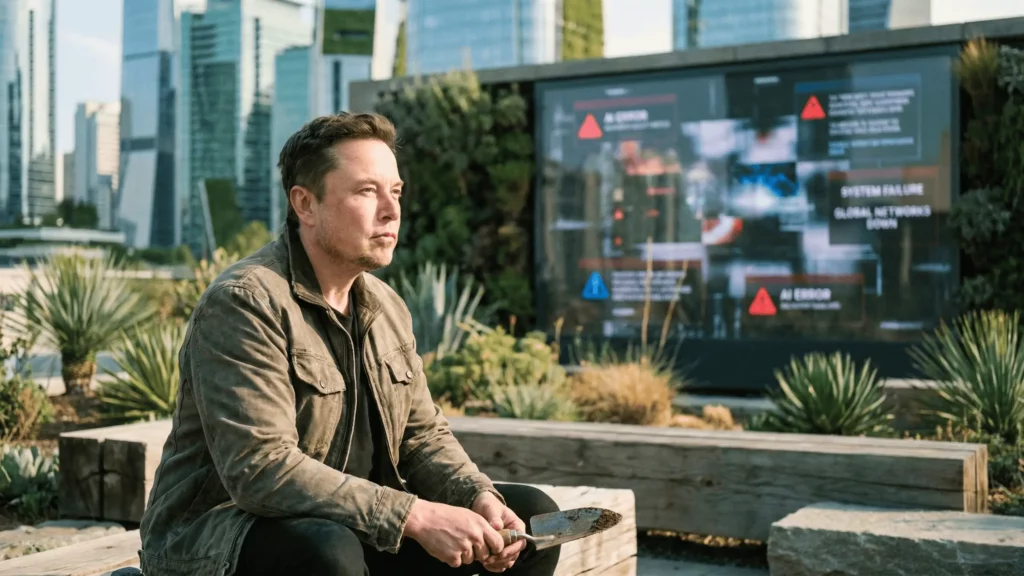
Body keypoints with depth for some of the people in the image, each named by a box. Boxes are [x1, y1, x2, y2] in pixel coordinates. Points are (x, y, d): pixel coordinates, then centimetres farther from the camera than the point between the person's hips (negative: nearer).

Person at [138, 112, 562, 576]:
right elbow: (261, 469, -29)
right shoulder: (243, 303, -19)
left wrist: (479, 499, -11)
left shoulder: (386, 308, 8)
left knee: (533, 516, 2)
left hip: (351, 529, 8)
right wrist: (414, 516, -30)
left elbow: (422, 436, 10)